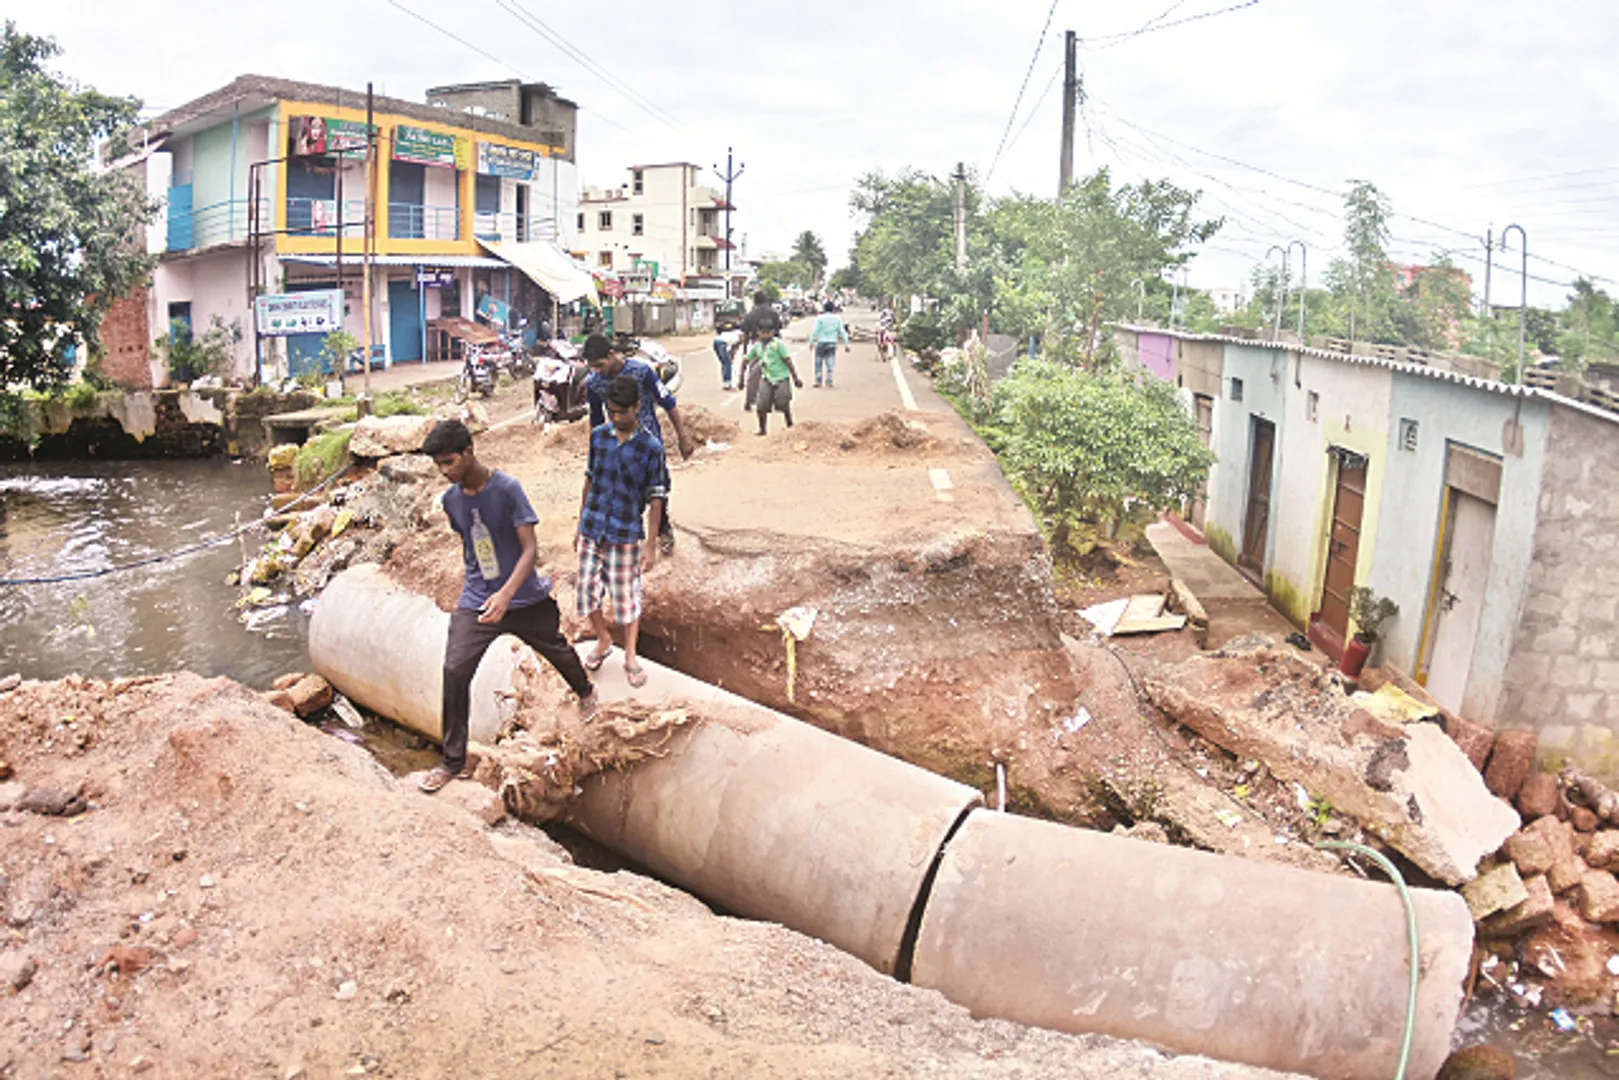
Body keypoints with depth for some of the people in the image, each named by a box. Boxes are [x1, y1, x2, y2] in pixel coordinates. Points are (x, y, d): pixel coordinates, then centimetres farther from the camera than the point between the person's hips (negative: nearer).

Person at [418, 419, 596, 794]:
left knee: (556, 650, 21)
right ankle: (453, 760, 1)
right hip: (475, 601, 3)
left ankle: (585, 691, 56)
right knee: (454, 671, -13)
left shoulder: (507, 489, -19)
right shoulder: (451, 499, -2)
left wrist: (506, 594, -36)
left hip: (525, 599, -3)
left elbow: (530, 549, -22)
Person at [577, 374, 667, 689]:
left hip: (626, 535, -4)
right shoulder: (598, 435, 1)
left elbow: (655, 499, -7)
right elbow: (589, 482, 11)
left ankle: (630, 657, 24)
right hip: (592, 531, 4)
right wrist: (581, 525, 13)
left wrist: (652, 545, -8)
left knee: (627, 598, 6)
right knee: (587, 592, 10)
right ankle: (604, 640, 36)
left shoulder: (650, 447, -11)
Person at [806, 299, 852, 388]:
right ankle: (829, 383, 1)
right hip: (832, 343, 2)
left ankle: (818, 381, 8)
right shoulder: (837, 318, 2)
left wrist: (811, 342, -3)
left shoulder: (820, 318, -5)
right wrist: (846, 344, 7)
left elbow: (815, 331, -8)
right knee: (830, 364, 4)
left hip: (821, 342, -2)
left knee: (818, 363, 10)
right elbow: (842, 332, 3)